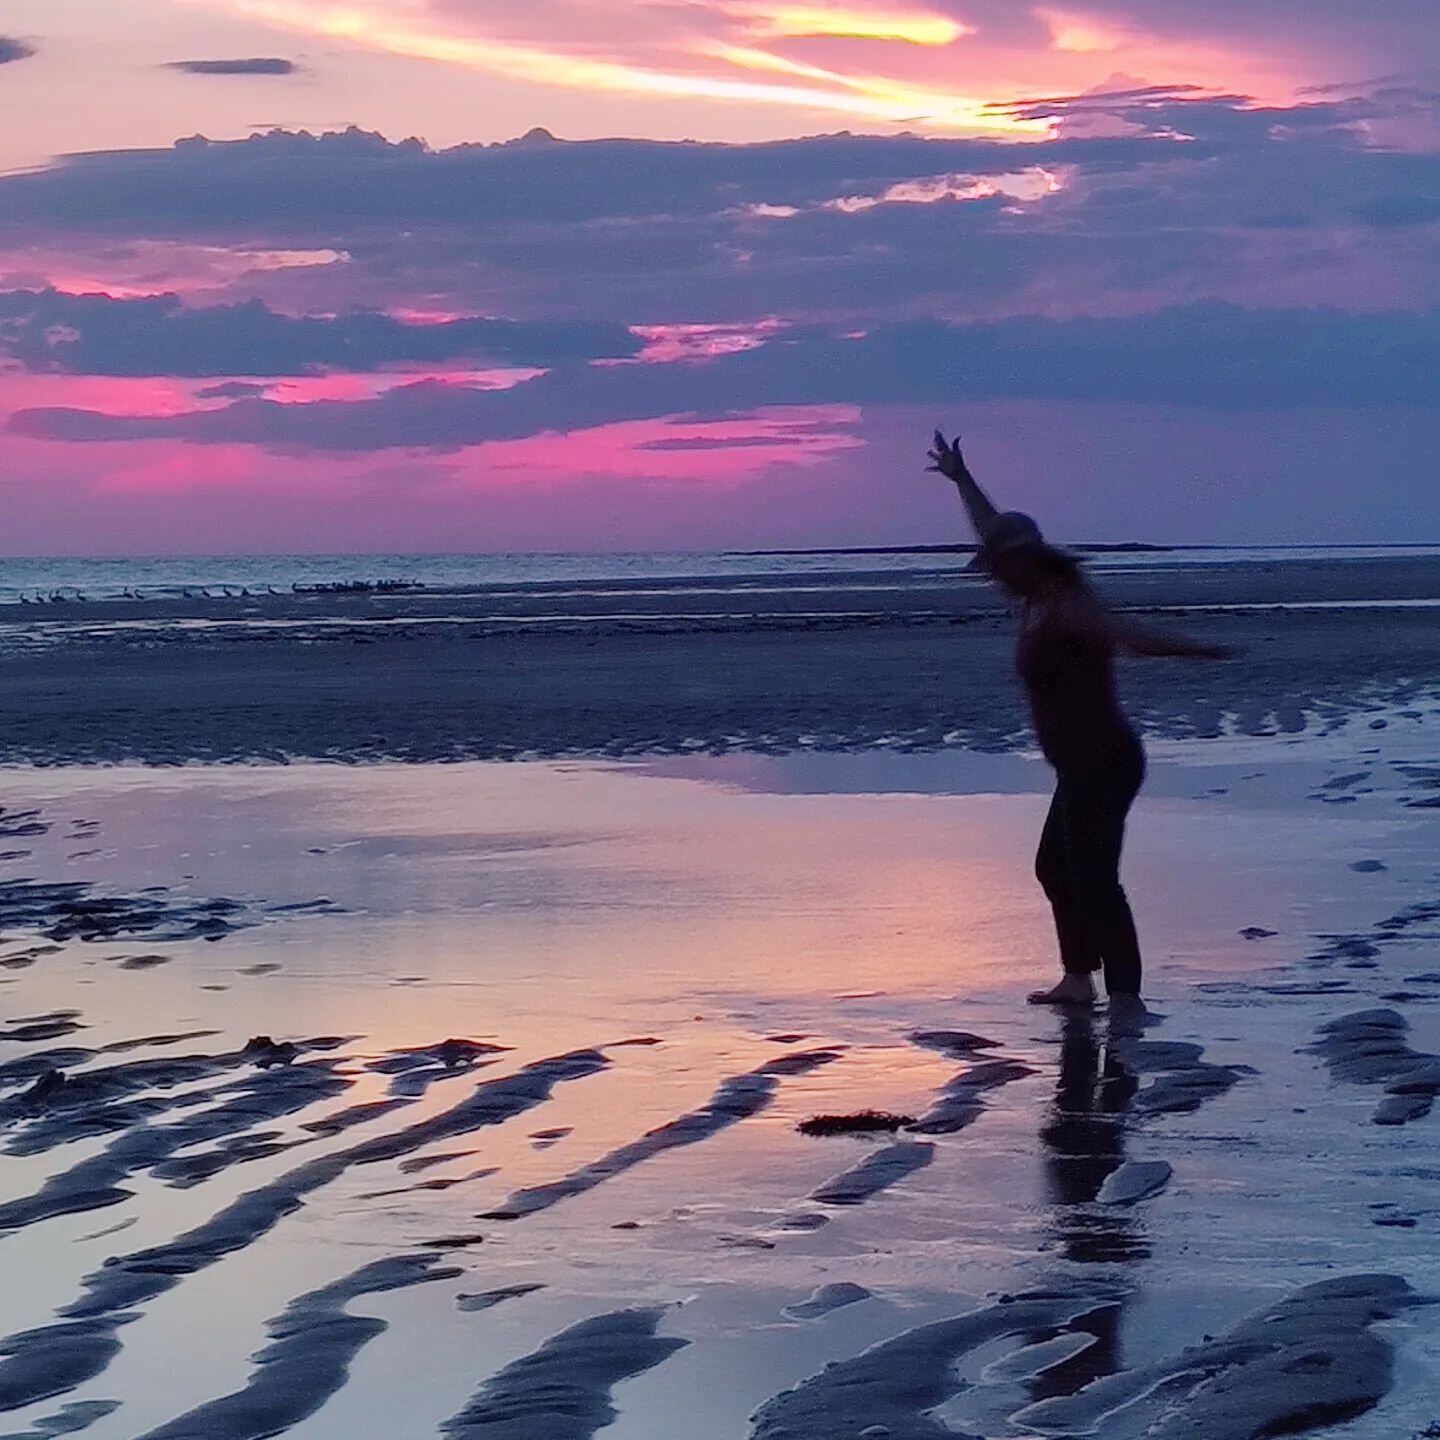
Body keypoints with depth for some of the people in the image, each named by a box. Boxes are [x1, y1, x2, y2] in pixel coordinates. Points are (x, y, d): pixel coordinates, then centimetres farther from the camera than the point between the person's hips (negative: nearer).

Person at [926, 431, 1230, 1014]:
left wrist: (1192, 650, -49)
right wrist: (961, 479, 37)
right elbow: (995, 533, 25)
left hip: (1101, 764, -11)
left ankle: (1125, 998, -27)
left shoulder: (1065, 607, -18)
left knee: (1094, 878, -19)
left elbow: (1126, 633, -34)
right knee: (1056, 868, 22)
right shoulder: (1040, 598, 10)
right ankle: (1078, 979, 30)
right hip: (1086, 767, 11)